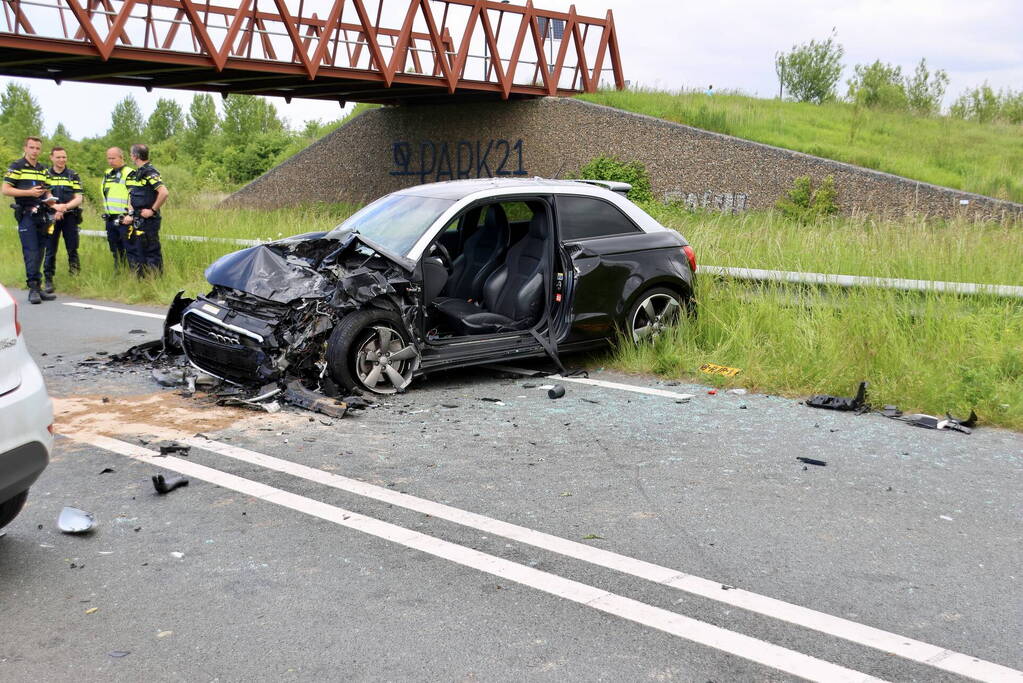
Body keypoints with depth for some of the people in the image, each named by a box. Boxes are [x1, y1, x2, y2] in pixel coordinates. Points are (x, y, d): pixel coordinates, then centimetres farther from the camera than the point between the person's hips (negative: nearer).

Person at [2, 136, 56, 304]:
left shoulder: (43, 169, 18)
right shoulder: (16, 167, -1)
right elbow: (5, 189, -8)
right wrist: (29, 192, -16)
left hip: (41, 214, 6)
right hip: (26, 214, -6)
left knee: (39, 252, 7)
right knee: (31, 251, -13)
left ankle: (37, 289, 11)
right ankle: (33, 288, -13)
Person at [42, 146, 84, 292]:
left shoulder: (73, 176, 11)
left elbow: (78, 198, 3)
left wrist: (65, 206, -15)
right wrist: (55, 207, -17)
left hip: (70, 216, 0)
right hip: (51, 217, 0)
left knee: (72, 248, -2)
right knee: (50, 250, 0)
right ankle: (48, 281, 3)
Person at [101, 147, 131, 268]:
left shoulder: (129, 174, -9)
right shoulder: (107, 174, 17)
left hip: (124, 220, -8)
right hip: (110, 220, 8)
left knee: (128, 250, -7)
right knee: (115, 250, 14)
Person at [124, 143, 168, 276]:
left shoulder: (150, 173, -14)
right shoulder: (136, 173, 15)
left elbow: (164, 193, -27)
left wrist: (153, 210, -20)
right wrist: (131, 215, 12)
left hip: (148, 220, -10)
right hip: (136, 220, 10)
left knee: (151, 252, -4)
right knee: (132, 250, 15)